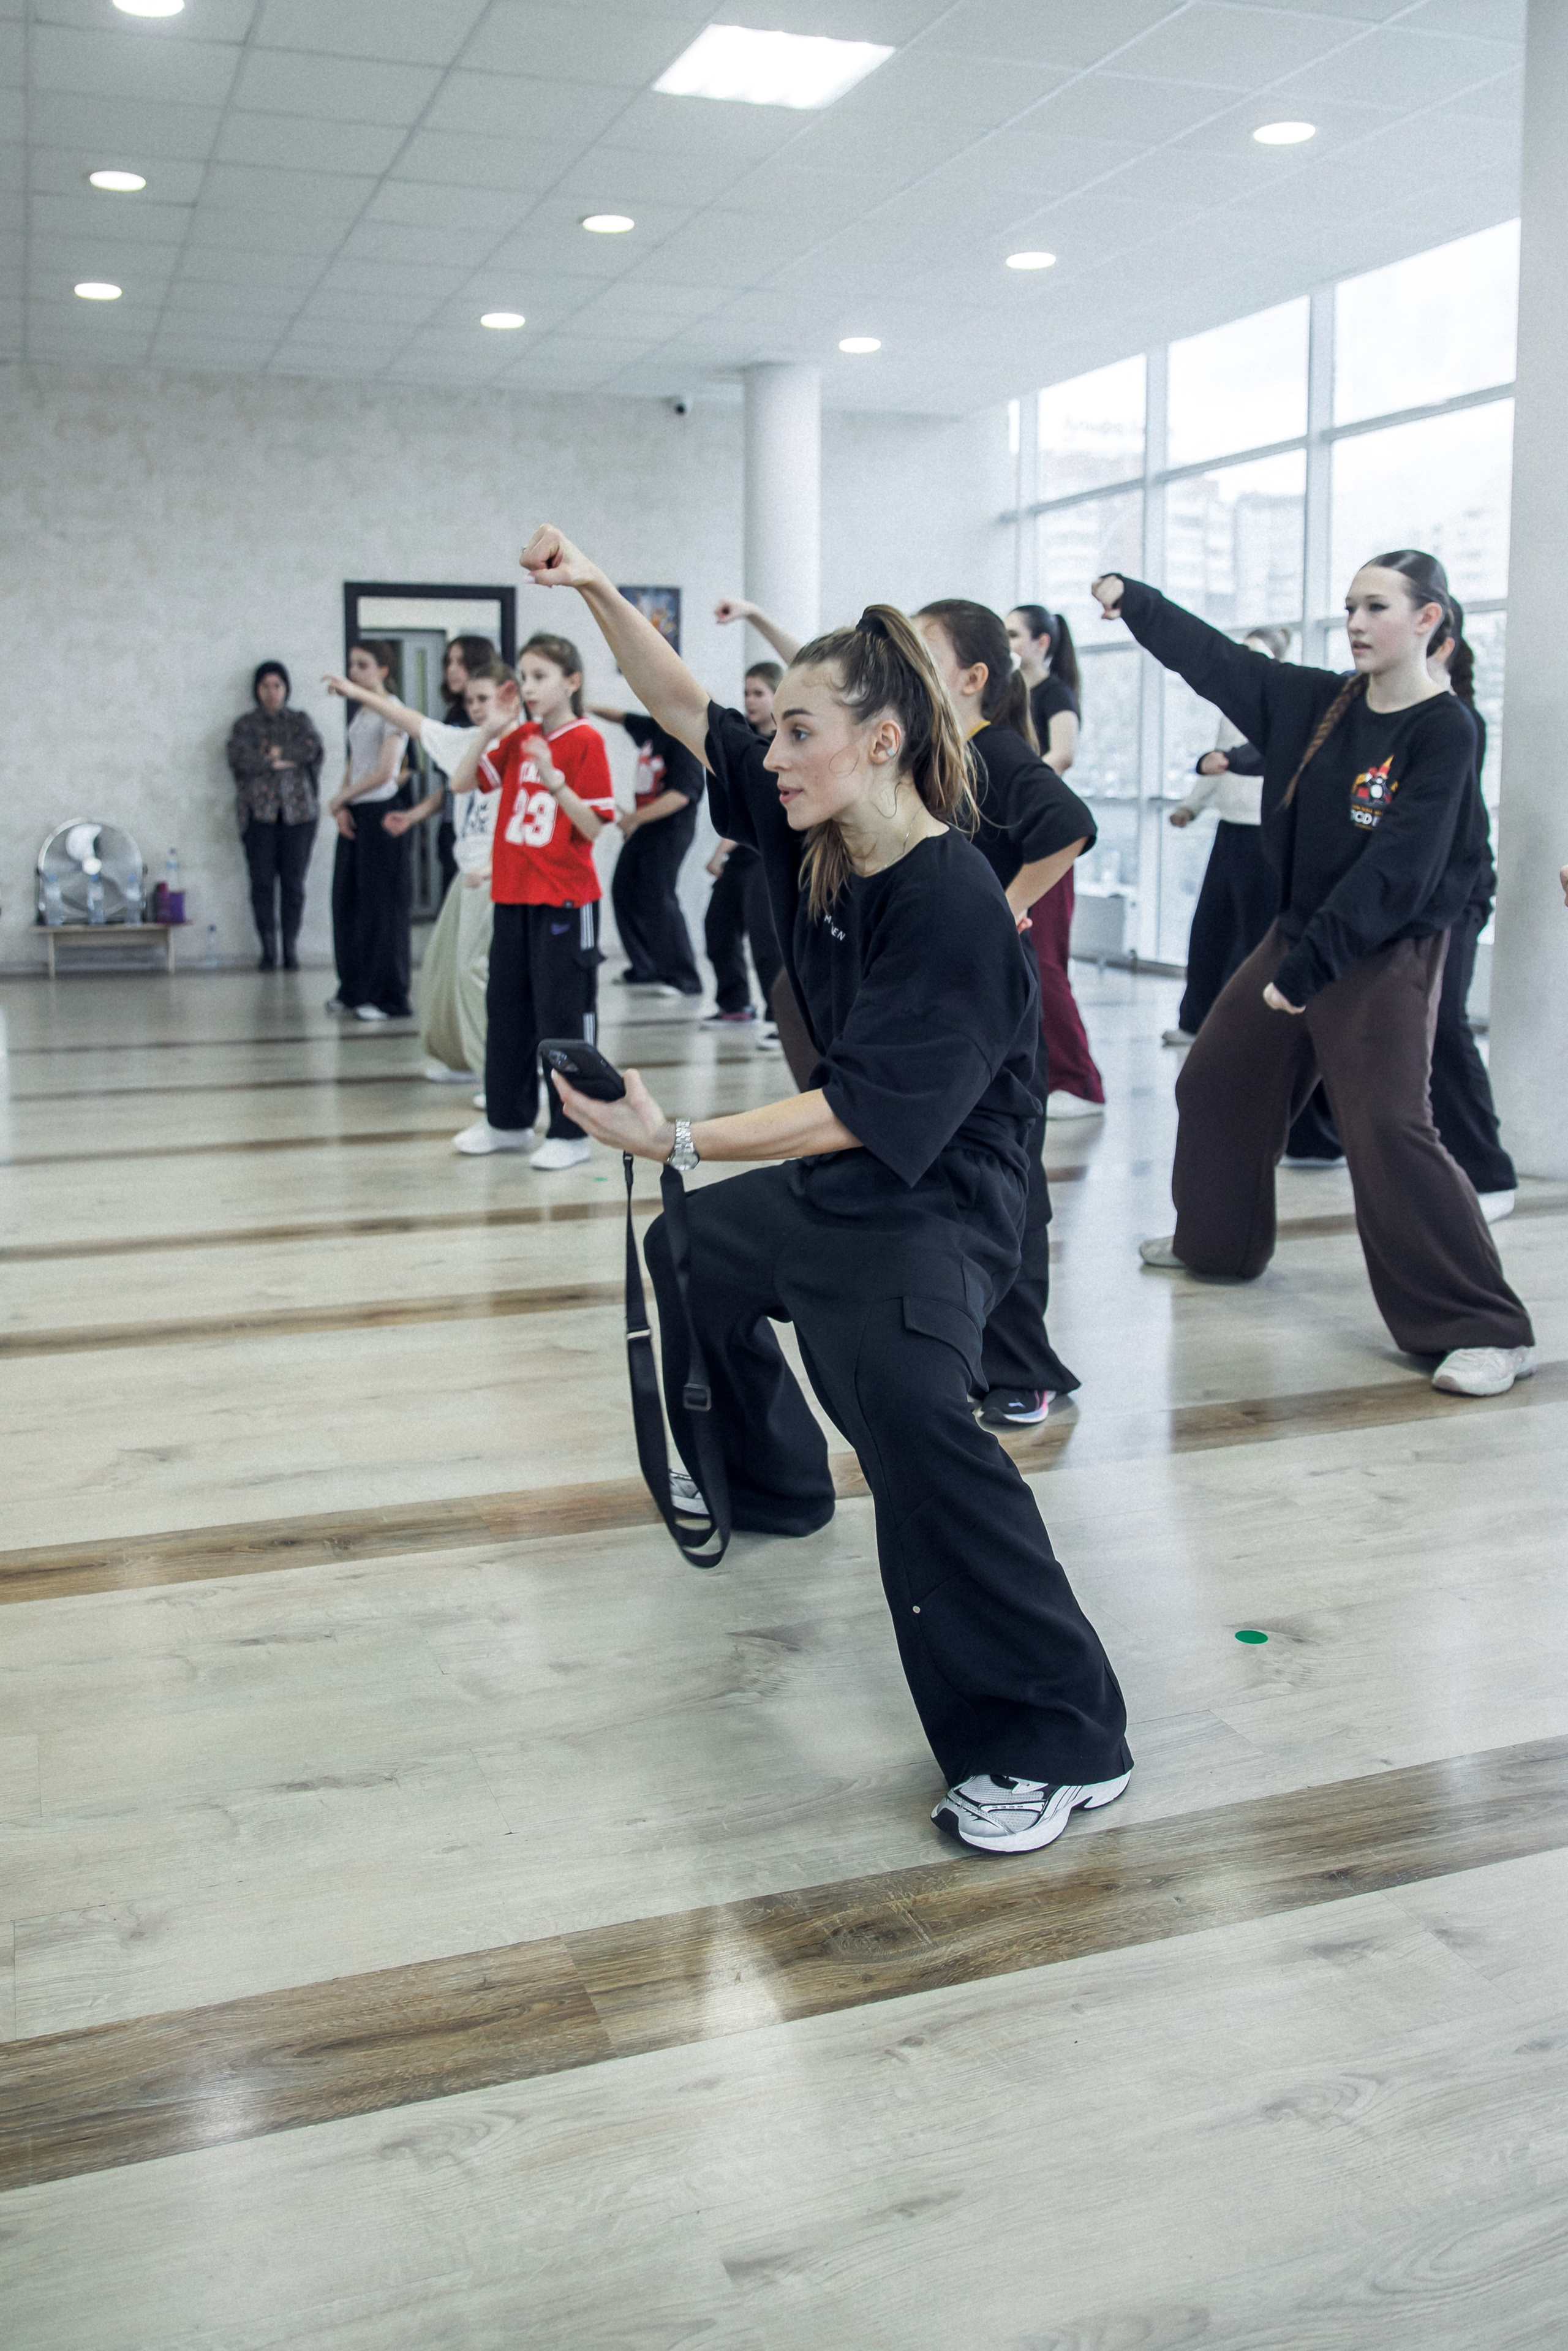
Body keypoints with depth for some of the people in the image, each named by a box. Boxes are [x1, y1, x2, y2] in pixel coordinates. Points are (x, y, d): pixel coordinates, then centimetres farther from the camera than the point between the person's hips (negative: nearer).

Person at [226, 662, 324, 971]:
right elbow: (240, 757, -6)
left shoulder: (299, 721, 15)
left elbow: (313, 748, -5)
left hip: (298, 811, 0)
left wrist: (277, 752, -5)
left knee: (293, 882, -3)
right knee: (262, 881, -5)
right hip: (260, 813, 0)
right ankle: (268, 949, 1)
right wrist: (281, 762, -8)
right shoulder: (245, 725, 12)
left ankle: (291, 948, 2)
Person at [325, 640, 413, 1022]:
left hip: (380, 813, -8)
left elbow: (385, 772, -16)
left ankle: (390, 997, 0)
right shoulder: (360, 714, 17)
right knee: (347, 900, 10)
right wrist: (342, 807, 0)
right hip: (354, 816, 8)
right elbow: (352, 766, 17)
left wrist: (340, 799, -8)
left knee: (381, 905, -5)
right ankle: (354, 990, 20)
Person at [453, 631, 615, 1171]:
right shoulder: (518, 739, 10)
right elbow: (462, 783, 6)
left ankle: (571, 1132, 7)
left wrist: (552, 777, -25)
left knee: (563, 1015, -2)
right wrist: (488, 732, -6)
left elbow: (595, 826, -14)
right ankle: (507, 1120, 25)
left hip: (564, 900, -7)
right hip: (512, 897, 7)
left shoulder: (585, 741, -8)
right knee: (506, 1008, 13)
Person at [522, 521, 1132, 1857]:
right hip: (835, 1179, 10)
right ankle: (769, 1491, 54)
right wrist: (598, 595, -7)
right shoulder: (811, 832, -3)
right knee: (696, 1247, 31)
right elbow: (686, 708, 6)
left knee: (900, 1389, -37)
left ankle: (1059, 1741, -28)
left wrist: (676, 1139, -34)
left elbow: (862, 1111, -30)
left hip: (937, 1202, -10)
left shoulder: (952, 904, -27)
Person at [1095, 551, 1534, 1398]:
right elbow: (1212, 658, 6)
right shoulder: (1318, 703, 4)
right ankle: (1217, 1240, 42)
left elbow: (1396, 872, -21)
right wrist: (1130, 599, -2)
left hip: (1385, 957, -8)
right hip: (1297, 934, 8)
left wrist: (1310, 966, -22)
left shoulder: (1444, 733, -16)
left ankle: (1491, 1333, -14)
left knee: (1388, 1129, -19)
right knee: (1214, 1082, 17)